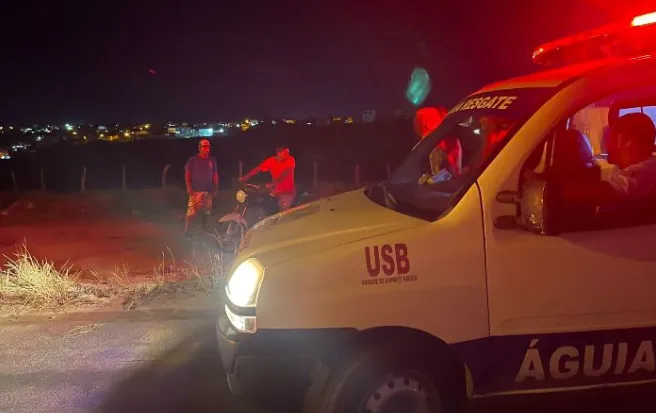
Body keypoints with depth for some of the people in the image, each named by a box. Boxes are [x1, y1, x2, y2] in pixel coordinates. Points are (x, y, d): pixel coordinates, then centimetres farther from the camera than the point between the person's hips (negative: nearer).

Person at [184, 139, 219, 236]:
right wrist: (189, 187, -10)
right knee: (191, 212, -12)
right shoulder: (193, 159, 0)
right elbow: (187, 174, -1)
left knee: (205, 213, 9)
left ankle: (204, 231, 20)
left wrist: (216, 188, 10)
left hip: (208, 191, 4)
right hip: (195, 190, -4)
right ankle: (186, 231, -9)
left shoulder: (212, 160, 12)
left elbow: (215, 175, 17)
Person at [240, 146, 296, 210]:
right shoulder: (270, 161, -2)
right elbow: (257, 169, -4)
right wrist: (245, 178, -17)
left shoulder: (290, 160, -13)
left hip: (287, 191, -5)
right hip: (277, 191, 5)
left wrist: (273, 184, -38)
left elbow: (285, 173, -26)